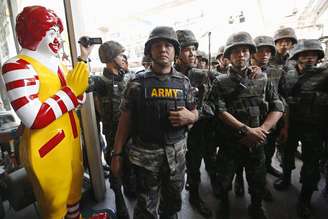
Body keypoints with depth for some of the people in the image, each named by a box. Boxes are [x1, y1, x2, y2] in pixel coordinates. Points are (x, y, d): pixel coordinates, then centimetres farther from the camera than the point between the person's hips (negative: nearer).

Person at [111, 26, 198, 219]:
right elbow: (125, 120, -3)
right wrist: (117, 154, -5)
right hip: (146, 154, -2)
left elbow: (195, 113, 11)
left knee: (173, 201, 22)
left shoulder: (184, 82, 3)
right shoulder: (138, 83, -5)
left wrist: (189, 116, -13)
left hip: (176, 153, 3)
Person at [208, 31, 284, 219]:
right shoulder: (221, 82, -4)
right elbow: (220, 111, -16)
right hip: (229, 142, -2)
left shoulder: (263, 79, 3)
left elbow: (278, 108, -1)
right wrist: (246, 130, -21)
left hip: (257, 143, 2)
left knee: (258, 182, 16)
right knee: (224, 180, 12)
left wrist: (260, 130, -14)